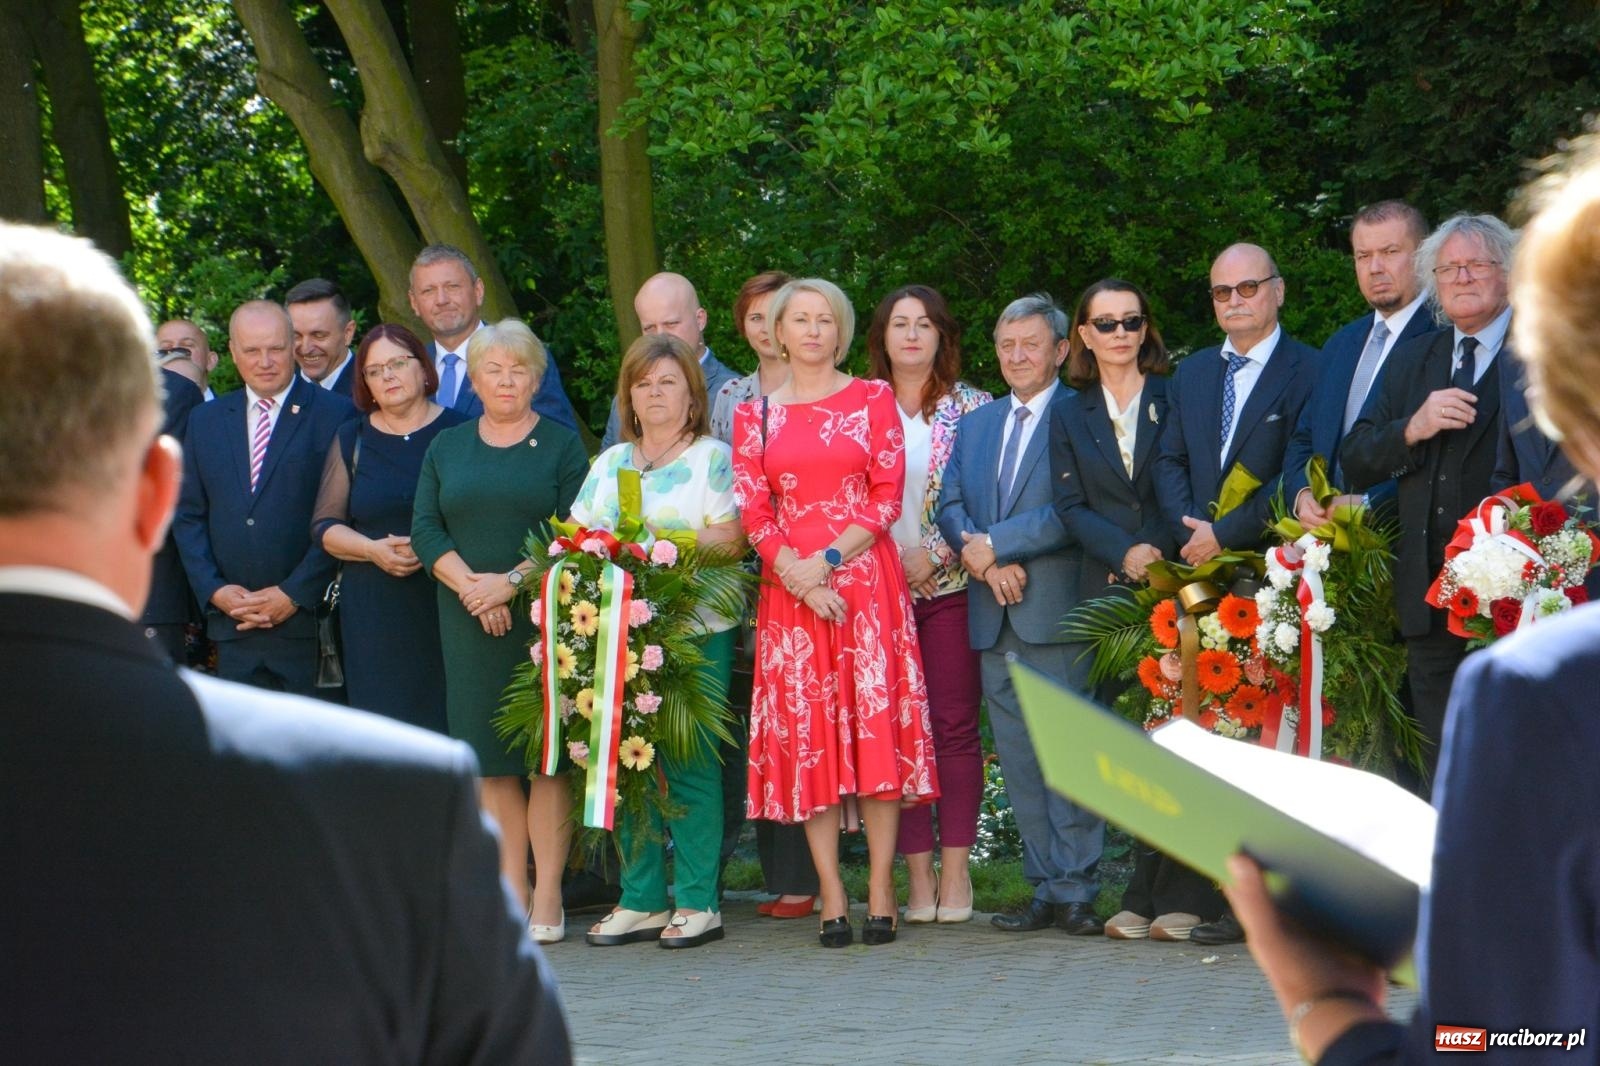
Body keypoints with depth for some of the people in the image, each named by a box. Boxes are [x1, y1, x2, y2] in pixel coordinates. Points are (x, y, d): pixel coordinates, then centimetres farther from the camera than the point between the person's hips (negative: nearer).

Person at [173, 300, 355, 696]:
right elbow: (188, 515, 14)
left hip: (308, 622, -4)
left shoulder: (335, 416, 0)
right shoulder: (205, 421, 15)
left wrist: (294, 595, -10)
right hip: (232, 624, 4)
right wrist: (214, 590, -1)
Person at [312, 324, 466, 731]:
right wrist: (372, 549, -7)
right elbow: (325, 525, 11)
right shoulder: (353, 440, 13)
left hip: (447, 603, -2)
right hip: (373, 611, 2)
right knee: (382, 716, -4)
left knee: (443, 717, -7)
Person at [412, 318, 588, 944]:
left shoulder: (561, 446, 4)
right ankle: (510, 894, 4)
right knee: (491, 758, 1)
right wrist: (470, 585, -10)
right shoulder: (446, 448, 14)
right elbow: (425, 529, 5)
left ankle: (547, 899, -3)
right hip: (470, 621, 3)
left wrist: (513, 582, -15)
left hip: (544, 615, -3)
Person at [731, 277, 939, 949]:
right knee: (807, 732, -3)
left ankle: (881, 891, -5)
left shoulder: (873, 400, 7)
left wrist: (831, 558, -11)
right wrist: (796, 574, -11)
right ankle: (831, 896, -2)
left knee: (875, 723, -7)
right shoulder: (755, 415, 12)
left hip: (865, 578, -2)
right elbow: (752, 511, 4)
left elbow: (888, 496, 1)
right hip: (790, 588, 2)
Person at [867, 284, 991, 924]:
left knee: (955, 725, -4)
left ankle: (954, 871, 0)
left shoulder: (971, 409, 4)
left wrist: (933, 556, -9)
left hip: (950, 585, -1)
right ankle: (917, 872, 3)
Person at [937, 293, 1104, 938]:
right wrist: (987, 564, -8)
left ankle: (1074, 890, -1)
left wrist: (996, 543, -13)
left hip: (1057, 615, -6)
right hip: (995, 619, 6)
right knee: (1020, 764, 7)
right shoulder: (977, 425, 19)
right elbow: (951, 505, 10)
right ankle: (1046, 889, 12)